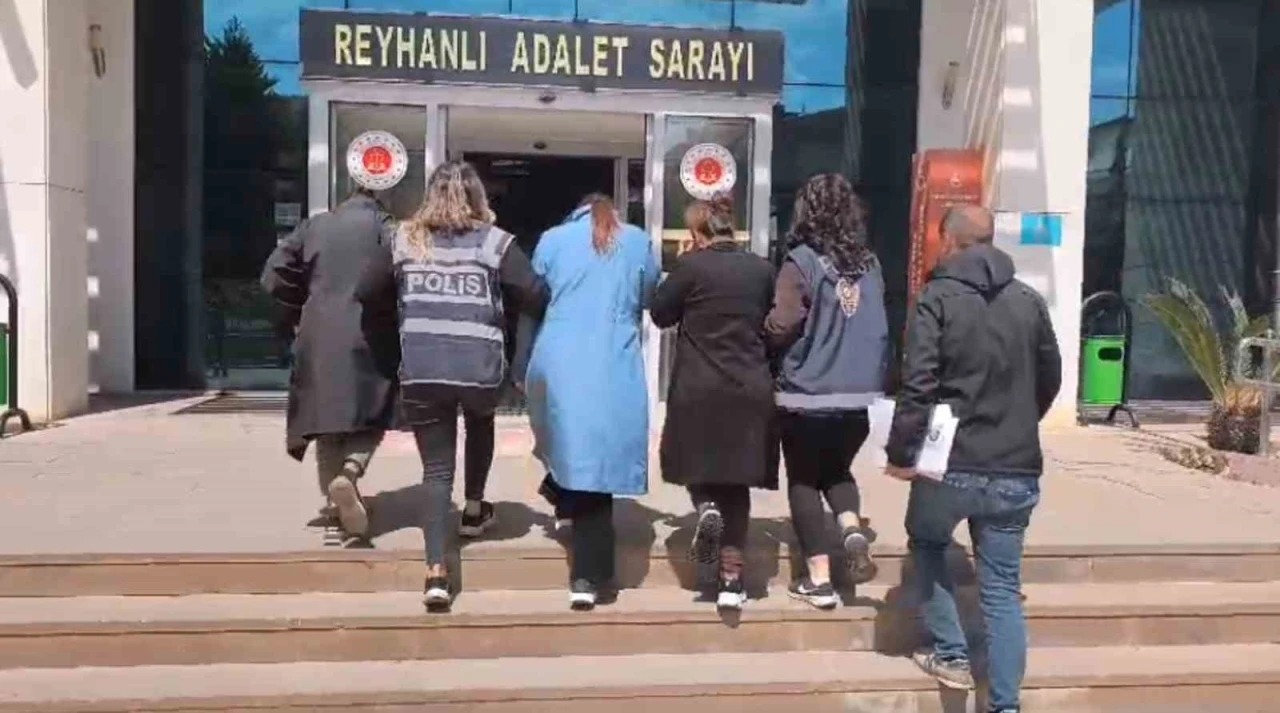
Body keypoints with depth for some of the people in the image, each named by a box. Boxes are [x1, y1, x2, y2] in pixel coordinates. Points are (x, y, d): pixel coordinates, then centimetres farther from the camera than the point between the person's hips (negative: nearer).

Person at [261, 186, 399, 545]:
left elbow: (274, 276, 10)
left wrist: (295, 318, 18)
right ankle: (349, 472, -20)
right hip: (368, 339, -3)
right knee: (371, 418, 7)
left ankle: (338, 508, 9)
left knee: (328, 423, 10)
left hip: (318, 341, 4)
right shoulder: (383, 225, 3)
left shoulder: (314, 225, 15)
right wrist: (396, 322, 4)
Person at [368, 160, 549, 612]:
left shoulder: (404, 240, 10)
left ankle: (436, 573, -3)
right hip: (479, 369, -1)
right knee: (480, 424, 33)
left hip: (421, 372, 1)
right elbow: (537, 297, -3)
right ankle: (474, 508, 42)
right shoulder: (495, 242, 2)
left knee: (436, 470, 7)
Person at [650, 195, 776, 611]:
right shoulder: (762, 269, 4)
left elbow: (660, 314, 4)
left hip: (699, 390, -3)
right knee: (736, 485, 9)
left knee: (699, 466, 18)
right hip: (751, 391, 3)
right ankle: (730, 581, 8)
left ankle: (707, 508, -13)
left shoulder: (692, 265, -7)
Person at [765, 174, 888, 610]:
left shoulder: (803, 260, -11)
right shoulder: (869, 263, 5)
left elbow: (781, 329, -14)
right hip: (859, 393, 5)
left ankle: (819, 580, 10)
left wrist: (765, 328, 5)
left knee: (803, 481, 10)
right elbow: (881, 327, 13)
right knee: (837, 470, 24)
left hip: (807, 394, -4)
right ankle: (853, 531, -1)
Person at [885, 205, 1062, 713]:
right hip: (1016, 470, 4)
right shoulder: (1029, 301, 8)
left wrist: (900, 452, -8)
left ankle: (951, 656, 22)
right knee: (1002, 589, 10)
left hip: (949, 464, -3)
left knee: (927, 544, 24)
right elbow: (1050, 380, 16)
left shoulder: (937, 298, -6)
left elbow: (918, 384, -15)